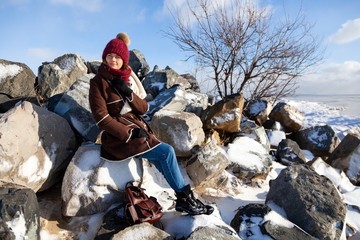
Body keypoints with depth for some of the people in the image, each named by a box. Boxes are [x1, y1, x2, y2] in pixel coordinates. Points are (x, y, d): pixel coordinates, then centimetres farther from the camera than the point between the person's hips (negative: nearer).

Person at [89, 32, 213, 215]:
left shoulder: (128, 79, 12)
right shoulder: (98, 83, -5)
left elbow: (144, 108, 4)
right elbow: (101, 118, -12)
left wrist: (129, 93, -14)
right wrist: (129, 133, -18)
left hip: (138, 129, 6)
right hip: (118, 137, -6)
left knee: (162, 160, -16)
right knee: (167, 151, -18)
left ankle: (183, 200, -5)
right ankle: (184, 197, -3)